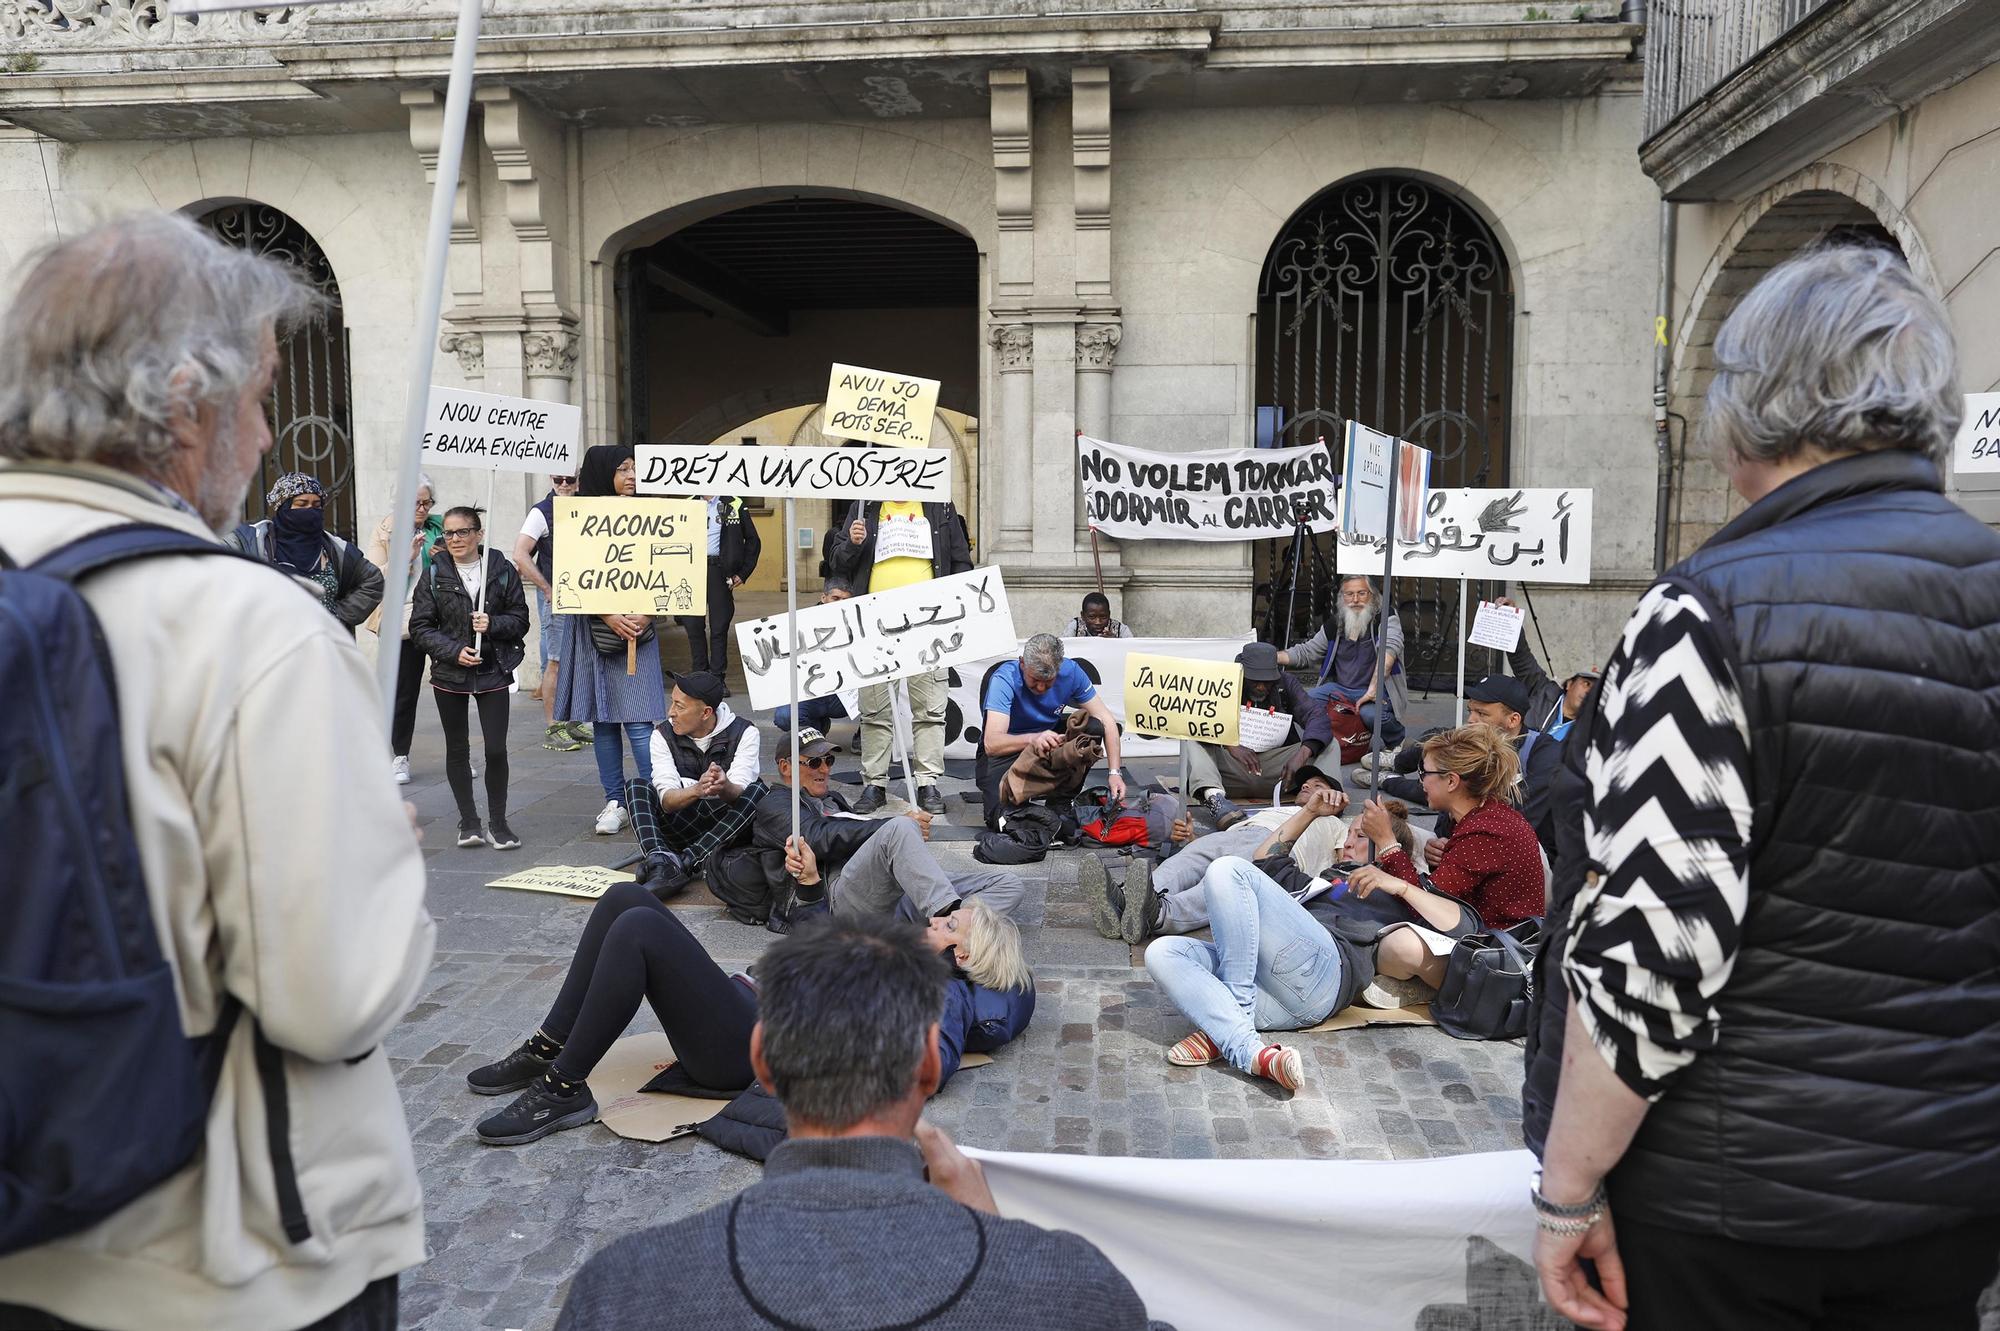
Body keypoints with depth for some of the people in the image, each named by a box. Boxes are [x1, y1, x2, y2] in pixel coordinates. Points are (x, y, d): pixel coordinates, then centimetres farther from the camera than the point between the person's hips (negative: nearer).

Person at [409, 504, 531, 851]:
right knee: (457, 749, 9)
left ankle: (497, 823, 10)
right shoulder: (434, 576, 0)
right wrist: (454, 651, -15)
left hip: (493, 672, -1)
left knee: (497, 750, -4)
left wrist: (493, 624, -17)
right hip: (449, 674, 1)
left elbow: (520, 619, 2)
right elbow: (420, 627, -2)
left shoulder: (502, 569, -1)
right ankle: (468, 821, 21)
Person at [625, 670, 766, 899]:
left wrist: (725, 788, -47)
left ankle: (683, 864, -39)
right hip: (683, 827, 2)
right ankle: (661, 860, -45)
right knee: (636, 788, -19)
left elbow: (738, 793, -22)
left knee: (757, 790, -31)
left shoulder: (744, 732, -10)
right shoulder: (663, 735, -5)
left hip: (732, 827, -2)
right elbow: (666, 799, -17)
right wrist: (696, 790, -40)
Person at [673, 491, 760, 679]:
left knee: (719, 627, -1)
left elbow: (752, 541, 8)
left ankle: (717, 677, 6)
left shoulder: (733, 505, 5)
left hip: (719, 571, -2)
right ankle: (700, 676, 11)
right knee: (693, 625, 1)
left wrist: (743, 573, 2)